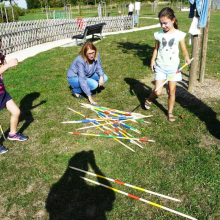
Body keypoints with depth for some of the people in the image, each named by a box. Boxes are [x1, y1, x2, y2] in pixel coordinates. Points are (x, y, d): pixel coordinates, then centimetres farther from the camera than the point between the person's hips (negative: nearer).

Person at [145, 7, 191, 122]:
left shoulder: (179, 34, -4)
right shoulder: (159, 34, 0)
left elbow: (184, 50, 0)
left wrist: (186, 57, -20)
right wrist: (153, 59, -3)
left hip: (174, 67, 0)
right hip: (160, 66, 0)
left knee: (171, 91, 6)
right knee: (158, 92, -7)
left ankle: (170, 112, 25)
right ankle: (149, 99, 28)